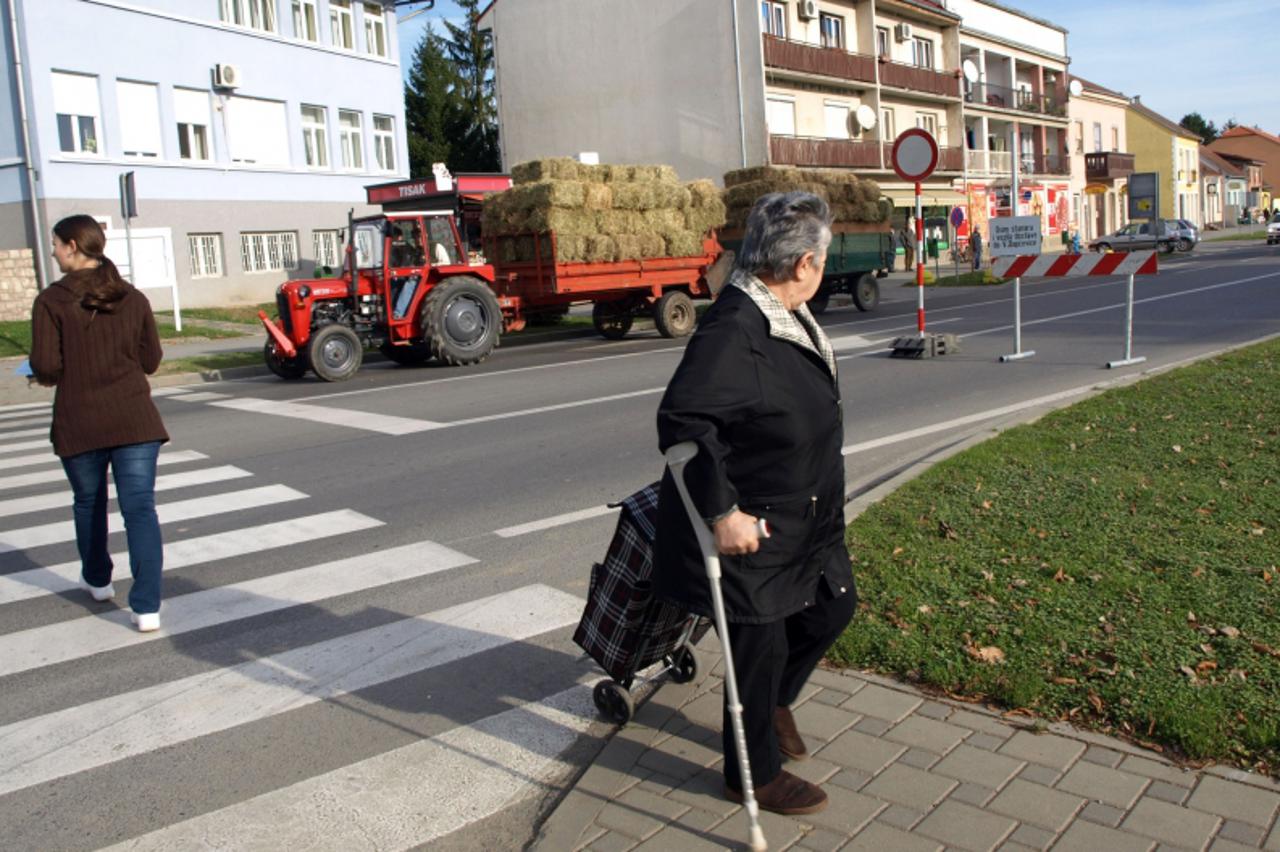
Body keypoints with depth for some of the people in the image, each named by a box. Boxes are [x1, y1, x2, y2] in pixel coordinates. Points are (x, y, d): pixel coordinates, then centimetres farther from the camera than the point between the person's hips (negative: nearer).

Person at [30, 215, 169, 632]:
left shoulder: (52, 301, -7)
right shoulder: (133, 298, 2)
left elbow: (46, 368, -10)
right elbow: (150, 360, 6)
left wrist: (70, 374, 12)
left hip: (78, 422, -1)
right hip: (135, 420, 1)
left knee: (88, 503, 21)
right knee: (140, 508, -1)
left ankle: (98, 580, 41)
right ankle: (147, 606, -7)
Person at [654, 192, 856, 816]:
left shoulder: (788, 316, 4)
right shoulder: (733, 330, -28)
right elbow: (681, 419, -33)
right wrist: (720, 512, -31)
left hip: (804, 519, 10)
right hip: (749, 527, -10)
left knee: (834, 607, 21)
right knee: (761, 647, 6)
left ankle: (774, 703, 47)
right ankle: (754, 774, 30)